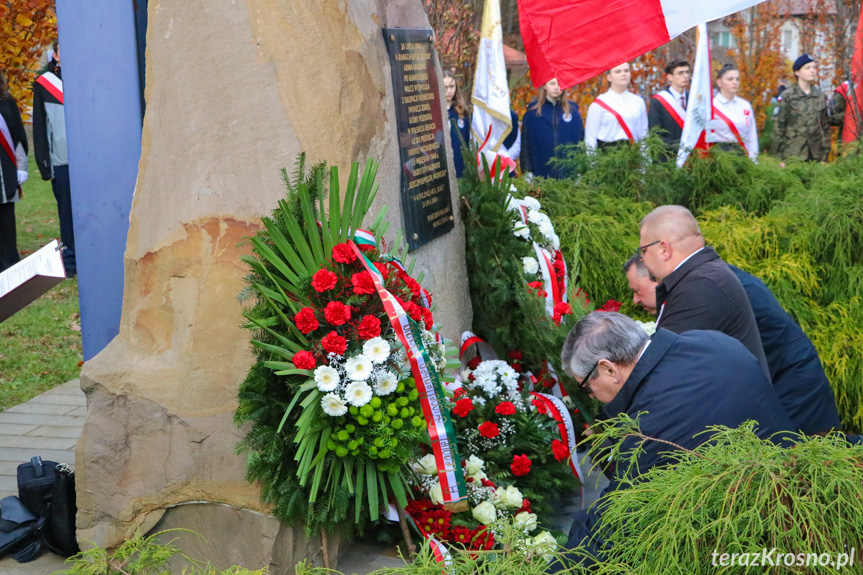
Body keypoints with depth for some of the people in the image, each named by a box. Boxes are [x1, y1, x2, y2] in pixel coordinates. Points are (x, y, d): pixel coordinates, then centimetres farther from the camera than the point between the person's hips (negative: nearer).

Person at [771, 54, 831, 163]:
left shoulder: (820, 96, 10)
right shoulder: (787, 96, -3)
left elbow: (825, 127, 14)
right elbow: (778, 127, -4)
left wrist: (824, 156, 10)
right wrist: (779, 158, -6)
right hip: (793, 154, -4)